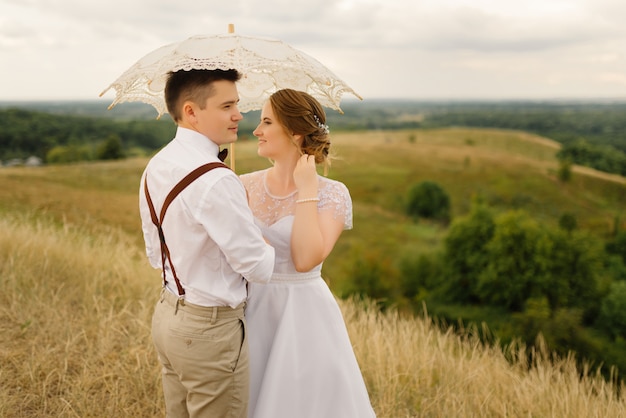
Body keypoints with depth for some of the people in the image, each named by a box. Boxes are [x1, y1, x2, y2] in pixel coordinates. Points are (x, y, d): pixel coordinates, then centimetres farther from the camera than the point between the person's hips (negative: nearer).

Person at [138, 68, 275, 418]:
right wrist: (273, 248, 1)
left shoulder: (155, 169, 3)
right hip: (211, 327, -9)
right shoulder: (215, 180, -25)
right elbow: (258, 267, -19)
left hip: (168, 314, 9)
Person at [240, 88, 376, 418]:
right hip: (252, 311, 4)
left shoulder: (332, 194, -10)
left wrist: (306, 190, -19)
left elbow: (306, 259, -24)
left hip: (303, 314, -3)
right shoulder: (245, 186, 1)